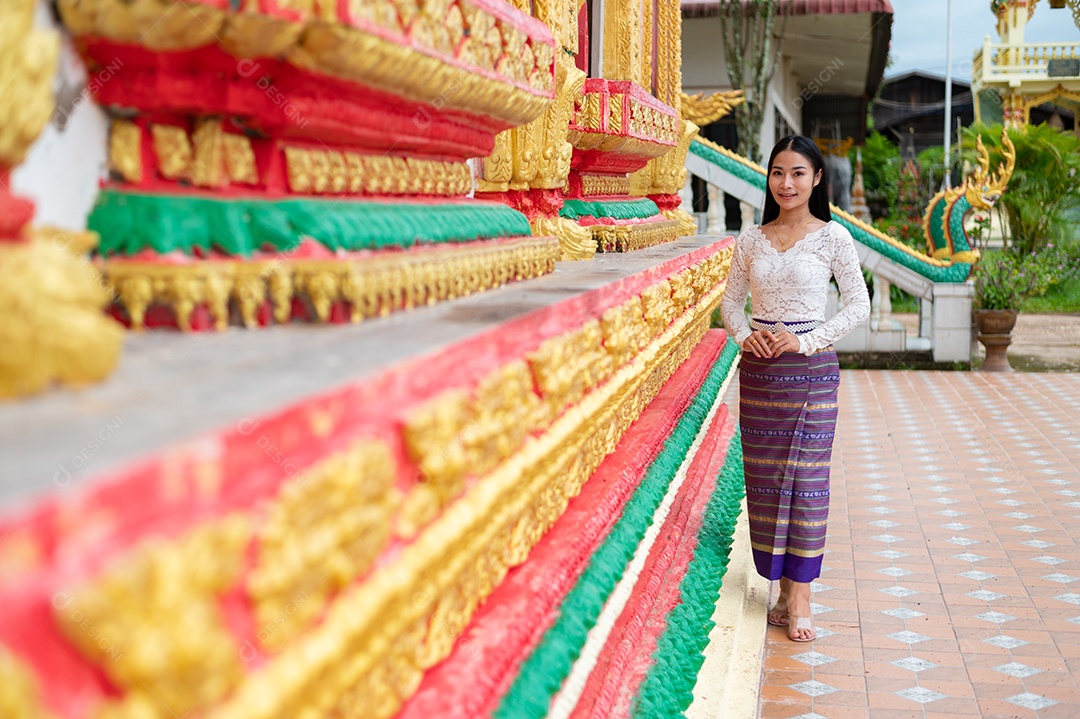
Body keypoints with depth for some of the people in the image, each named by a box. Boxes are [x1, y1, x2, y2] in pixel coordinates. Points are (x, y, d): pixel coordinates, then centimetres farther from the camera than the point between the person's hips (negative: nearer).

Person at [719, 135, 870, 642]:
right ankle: (783, 588, 17)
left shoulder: (833, 237, -2)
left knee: (806, 477, -4)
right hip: (758, 367, 4)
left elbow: (859, 305, -2)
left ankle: (800, 597, 2)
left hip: (811, 368, -3)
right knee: (764, 477, 5)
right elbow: (731, 301, 14)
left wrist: (805, 339, -11)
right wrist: (744, 334, -6)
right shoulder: (751, 240, 7)